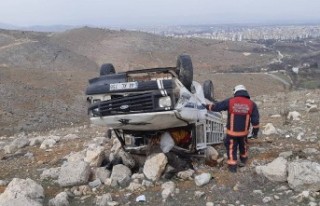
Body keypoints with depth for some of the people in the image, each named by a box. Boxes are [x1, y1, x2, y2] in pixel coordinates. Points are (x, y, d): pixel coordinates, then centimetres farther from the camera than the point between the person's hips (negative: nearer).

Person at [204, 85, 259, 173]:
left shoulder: (230, 101, -9)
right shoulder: (251, 104, -4)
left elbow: (217, 106, 0)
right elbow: (255, 120, -2)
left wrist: (207, 106, 16)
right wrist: (255, 131, 8)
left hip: (232, 131, -2)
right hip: (244, 132, 2)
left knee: (231, 148, 12)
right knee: (243, 145, 26)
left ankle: (232, 166, 16)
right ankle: (243, 160, 45)